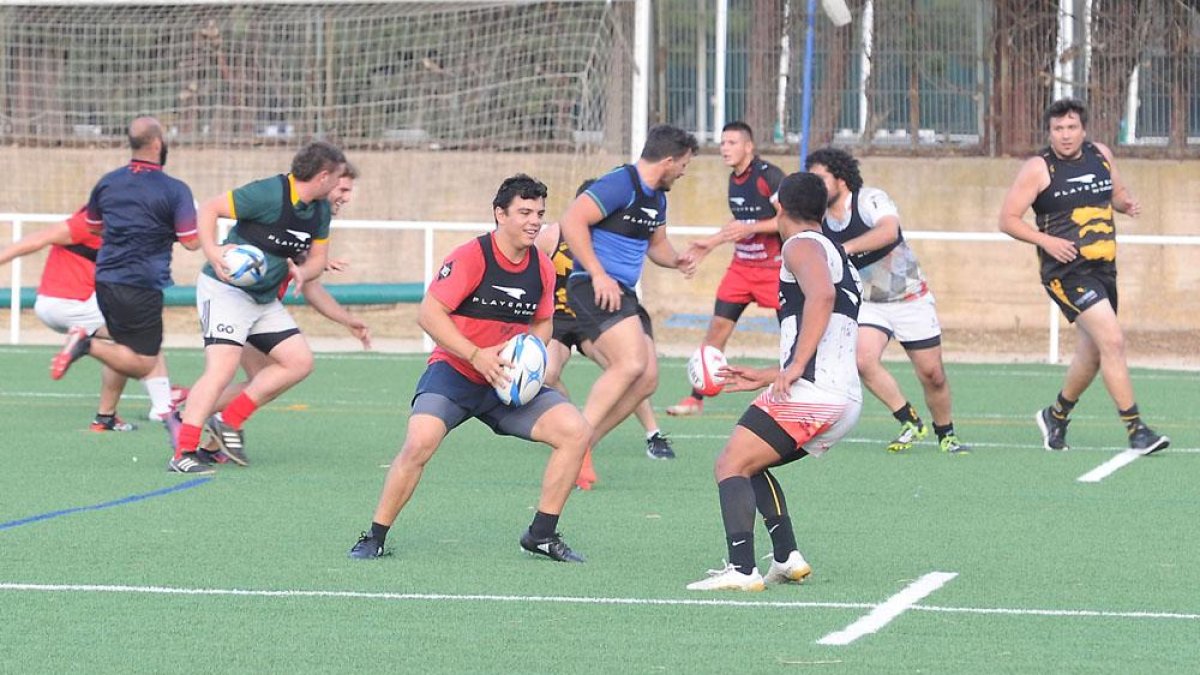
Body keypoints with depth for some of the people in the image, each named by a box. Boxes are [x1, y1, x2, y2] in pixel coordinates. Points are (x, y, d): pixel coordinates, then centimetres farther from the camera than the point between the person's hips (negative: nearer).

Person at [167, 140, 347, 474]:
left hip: (265, 298, 9)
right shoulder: (269, 194, -20)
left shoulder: (320, 211, 5)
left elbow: (317, 258, 14)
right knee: (222, 368, -21)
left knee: (300, 361, 2)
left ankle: (228, 421, 6)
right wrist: (212, 252, -31)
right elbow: (209, 208, -16)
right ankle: (182, 454, -24)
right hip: (226, 288, -9)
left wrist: (301, 271, -10)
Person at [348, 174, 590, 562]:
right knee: (420, 443, -29)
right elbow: (429, 313, -19)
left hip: (507, 381, 5)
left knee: (576, 431, -10)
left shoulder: (542, 268, 4)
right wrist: (477, 355, -26)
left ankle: (542, 535, 3)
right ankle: (375, 538, -10)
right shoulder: (471, 257, -14)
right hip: (453, 371, -5)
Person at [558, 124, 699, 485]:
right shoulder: (620, 184, -14)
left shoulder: (657, 197, 17)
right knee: (631, 362, -26)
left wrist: (677, 261, 8)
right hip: (595, 288, -10)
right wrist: (598, 275, -23)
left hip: (622, 292, 10)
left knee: (647, 380, 4)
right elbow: (572, 221, -21)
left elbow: (656, 244, 31)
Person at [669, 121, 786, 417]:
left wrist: (750, 228, -25)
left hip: (774, 266, -7)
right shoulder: (734, 180, 9)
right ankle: (696, 398, 7)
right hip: (742, 265, 7)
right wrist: (711, 242, 22)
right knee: (717, 326, 2)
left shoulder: (768, 175, -16)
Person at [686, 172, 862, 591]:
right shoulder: (838, 257, 28)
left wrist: (796, 366, -27)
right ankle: (787, 559, 14)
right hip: (846, 399, 10)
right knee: (751, 465, 23)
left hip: (811, 393, -10)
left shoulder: (801, 246, -1)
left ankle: (741, 569, -23)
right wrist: (765, 378, 34)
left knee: (730, 467, -9)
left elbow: (821, 295, -25)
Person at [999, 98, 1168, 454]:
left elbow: (1117, 191, 25)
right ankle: (1135, 429, -18)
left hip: (1104, 269, 7)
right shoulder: (1038, 168, -7)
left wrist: (1126, 203, 0)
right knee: (1112, 340, -19)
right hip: (1067, 273, -7)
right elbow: (1007, 219, -6)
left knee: (1092, 355, 15)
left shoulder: (1101, 155, 9)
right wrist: (1045, 240, -20)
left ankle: (1056, 415, 38)